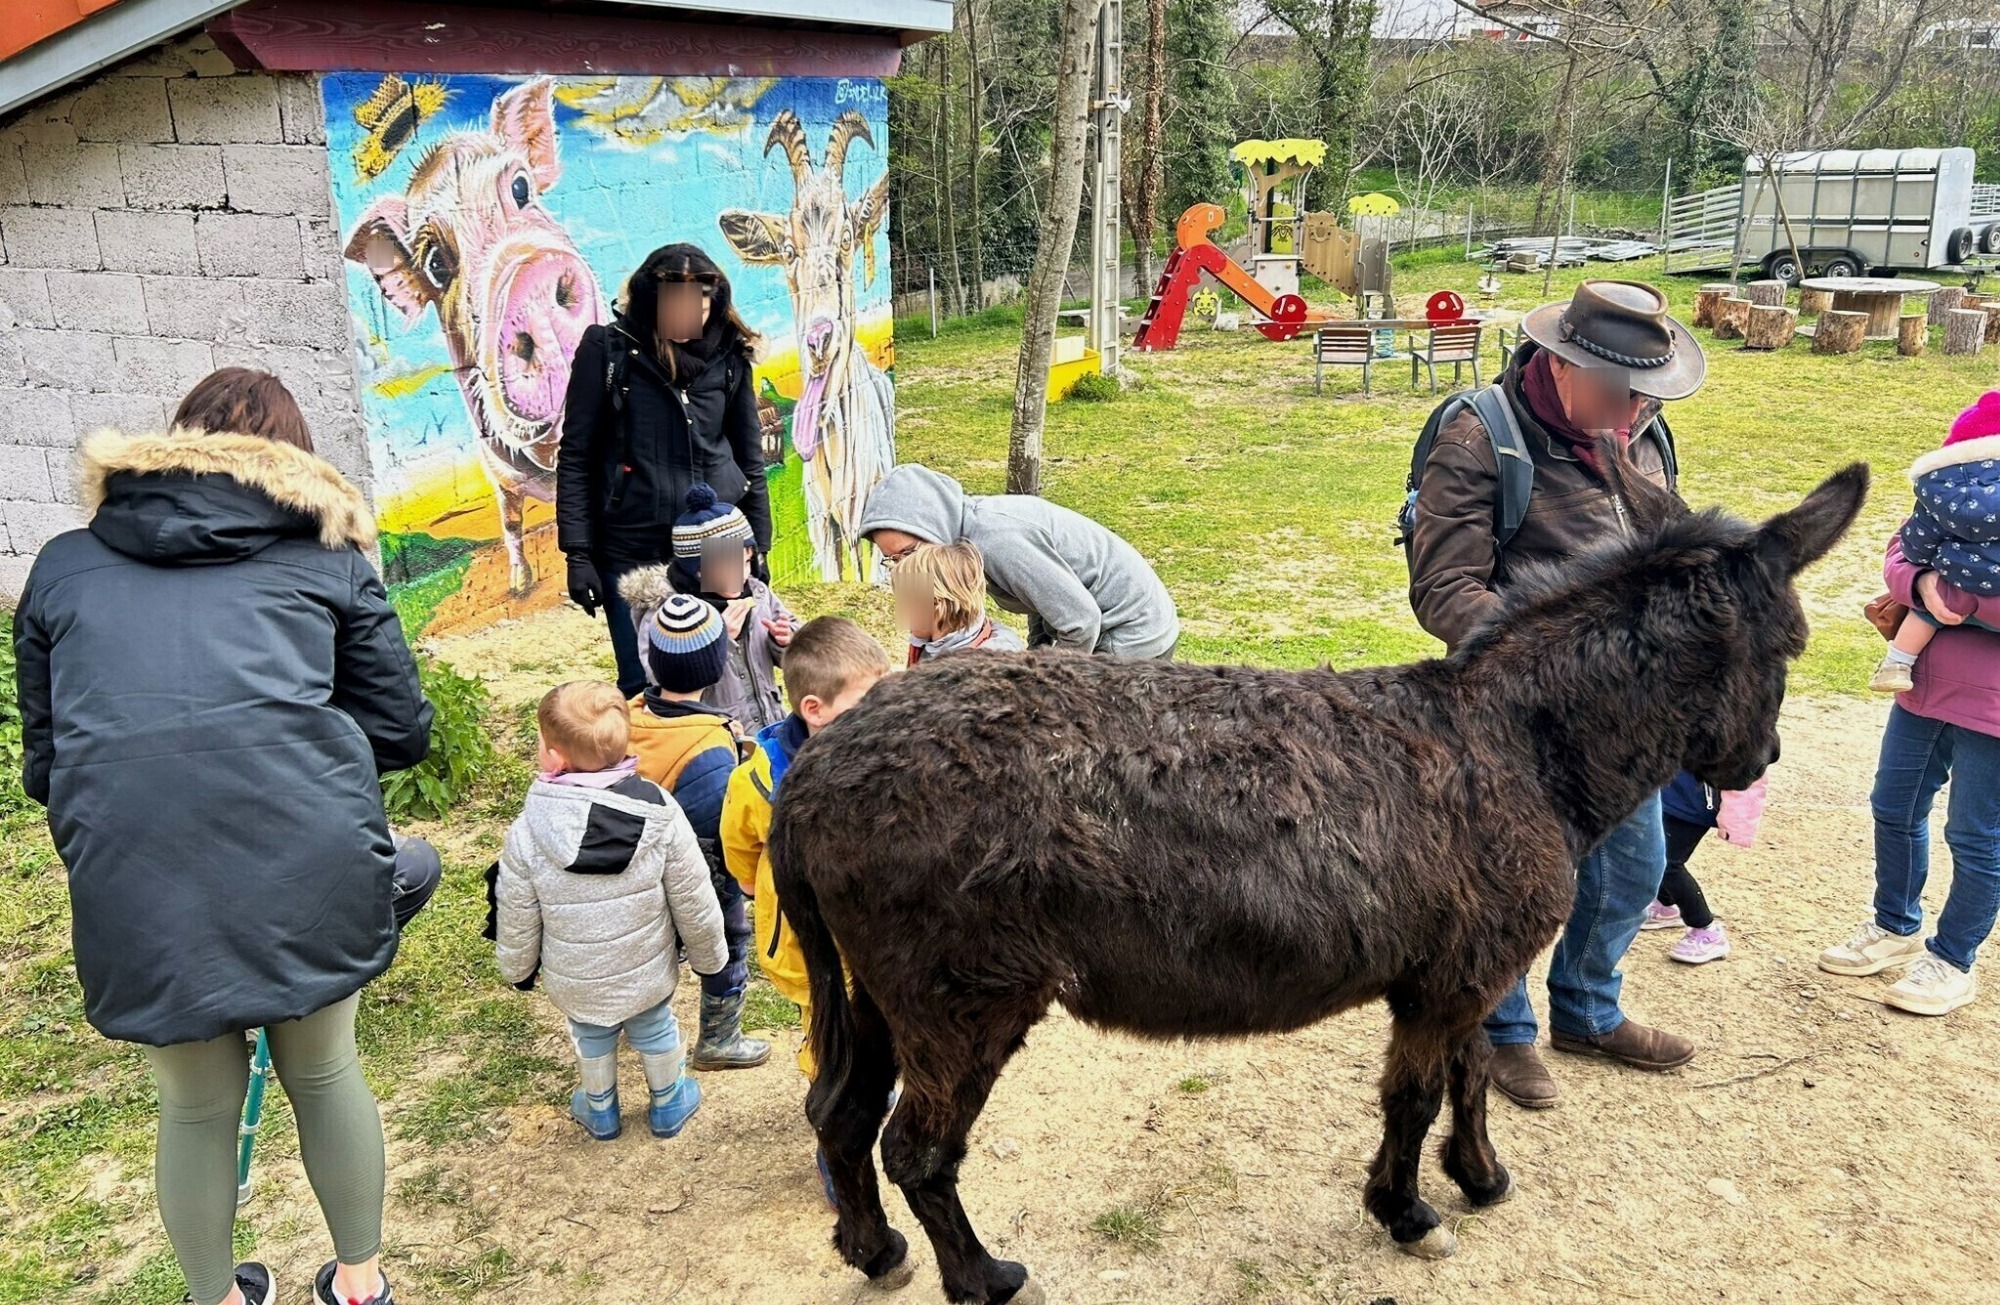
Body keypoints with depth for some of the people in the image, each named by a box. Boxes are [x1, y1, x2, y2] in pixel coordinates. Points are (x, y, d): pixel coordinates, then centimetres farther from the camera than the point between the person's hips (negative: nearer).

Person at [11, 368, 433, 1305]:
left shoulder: (63, 566, 21)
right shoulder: (325, 554, 16)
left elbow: (42, 764, 21)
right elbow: (402, 732, 14)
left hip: (136, 883, 1)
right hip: (305, 862, -1)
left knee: (197, 1105, 22)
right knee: (324, 1070, 23)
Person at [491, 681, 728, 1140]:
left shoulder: (526, 835, -26)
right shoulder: (660, 814, -24)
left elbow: (517, 920, -12)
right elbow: (693, 901, -14)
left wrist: (517, 968, 9)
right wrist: (709, 955, 4)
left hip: (574, 983, 0)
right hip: (648, 973, 0)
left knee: (590, 1036, 27)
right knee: (654, 1029, 27)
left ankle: (600, 1110, 50)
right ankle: (668, 1104, 48)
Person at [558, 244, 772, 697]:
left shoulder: (729, 356, 5)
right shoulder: (608, 350, -2)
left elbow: (751, 456, 12)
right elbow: (576, 456, -1)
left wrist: (758, 547, 10)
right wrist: (577, 553, -6)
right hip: (632, 551, -2)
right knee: (642, 686, 3)